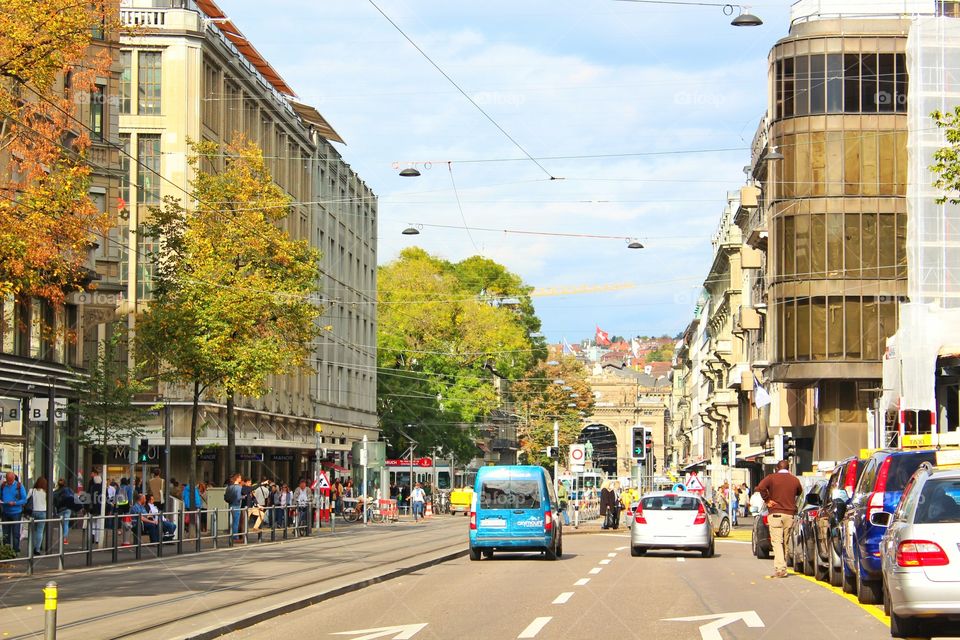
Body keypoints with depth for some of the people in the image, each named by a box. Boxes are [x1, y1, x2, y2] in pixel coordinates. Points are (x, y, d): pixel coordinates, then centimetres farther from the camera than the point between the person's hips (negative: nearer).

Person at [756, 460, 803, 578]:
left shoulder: (772, 477, -2)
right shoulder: (794, 479, 9)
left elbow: (760, 487, -17)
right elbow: (800, 492, 25)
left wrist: (767, 500, -8)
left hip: (775, 513, -4)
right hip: (790, 514, 4)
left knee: (777, 542, -9)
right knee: (785, 542, 13)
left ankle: (780, 568, -22)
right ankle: (783, 567, 17)